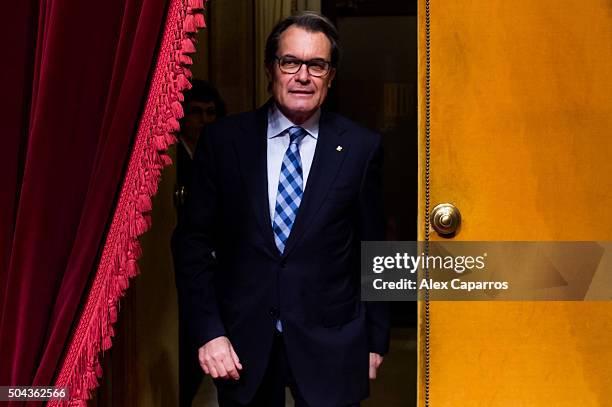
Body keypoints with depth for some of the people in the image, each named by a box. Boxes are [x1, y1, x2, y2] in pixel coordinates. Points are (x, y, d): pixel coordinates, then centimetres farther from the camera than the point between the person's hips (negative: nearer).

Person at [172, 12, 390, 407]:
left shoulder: (361, 148, -4)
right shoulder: (223, 140, -2)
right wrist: (208, 331, -7)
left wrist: (376, 341, 6)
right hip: (241, 340, 1)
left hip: (329, 344, 0)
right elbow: (193, 240, 1)